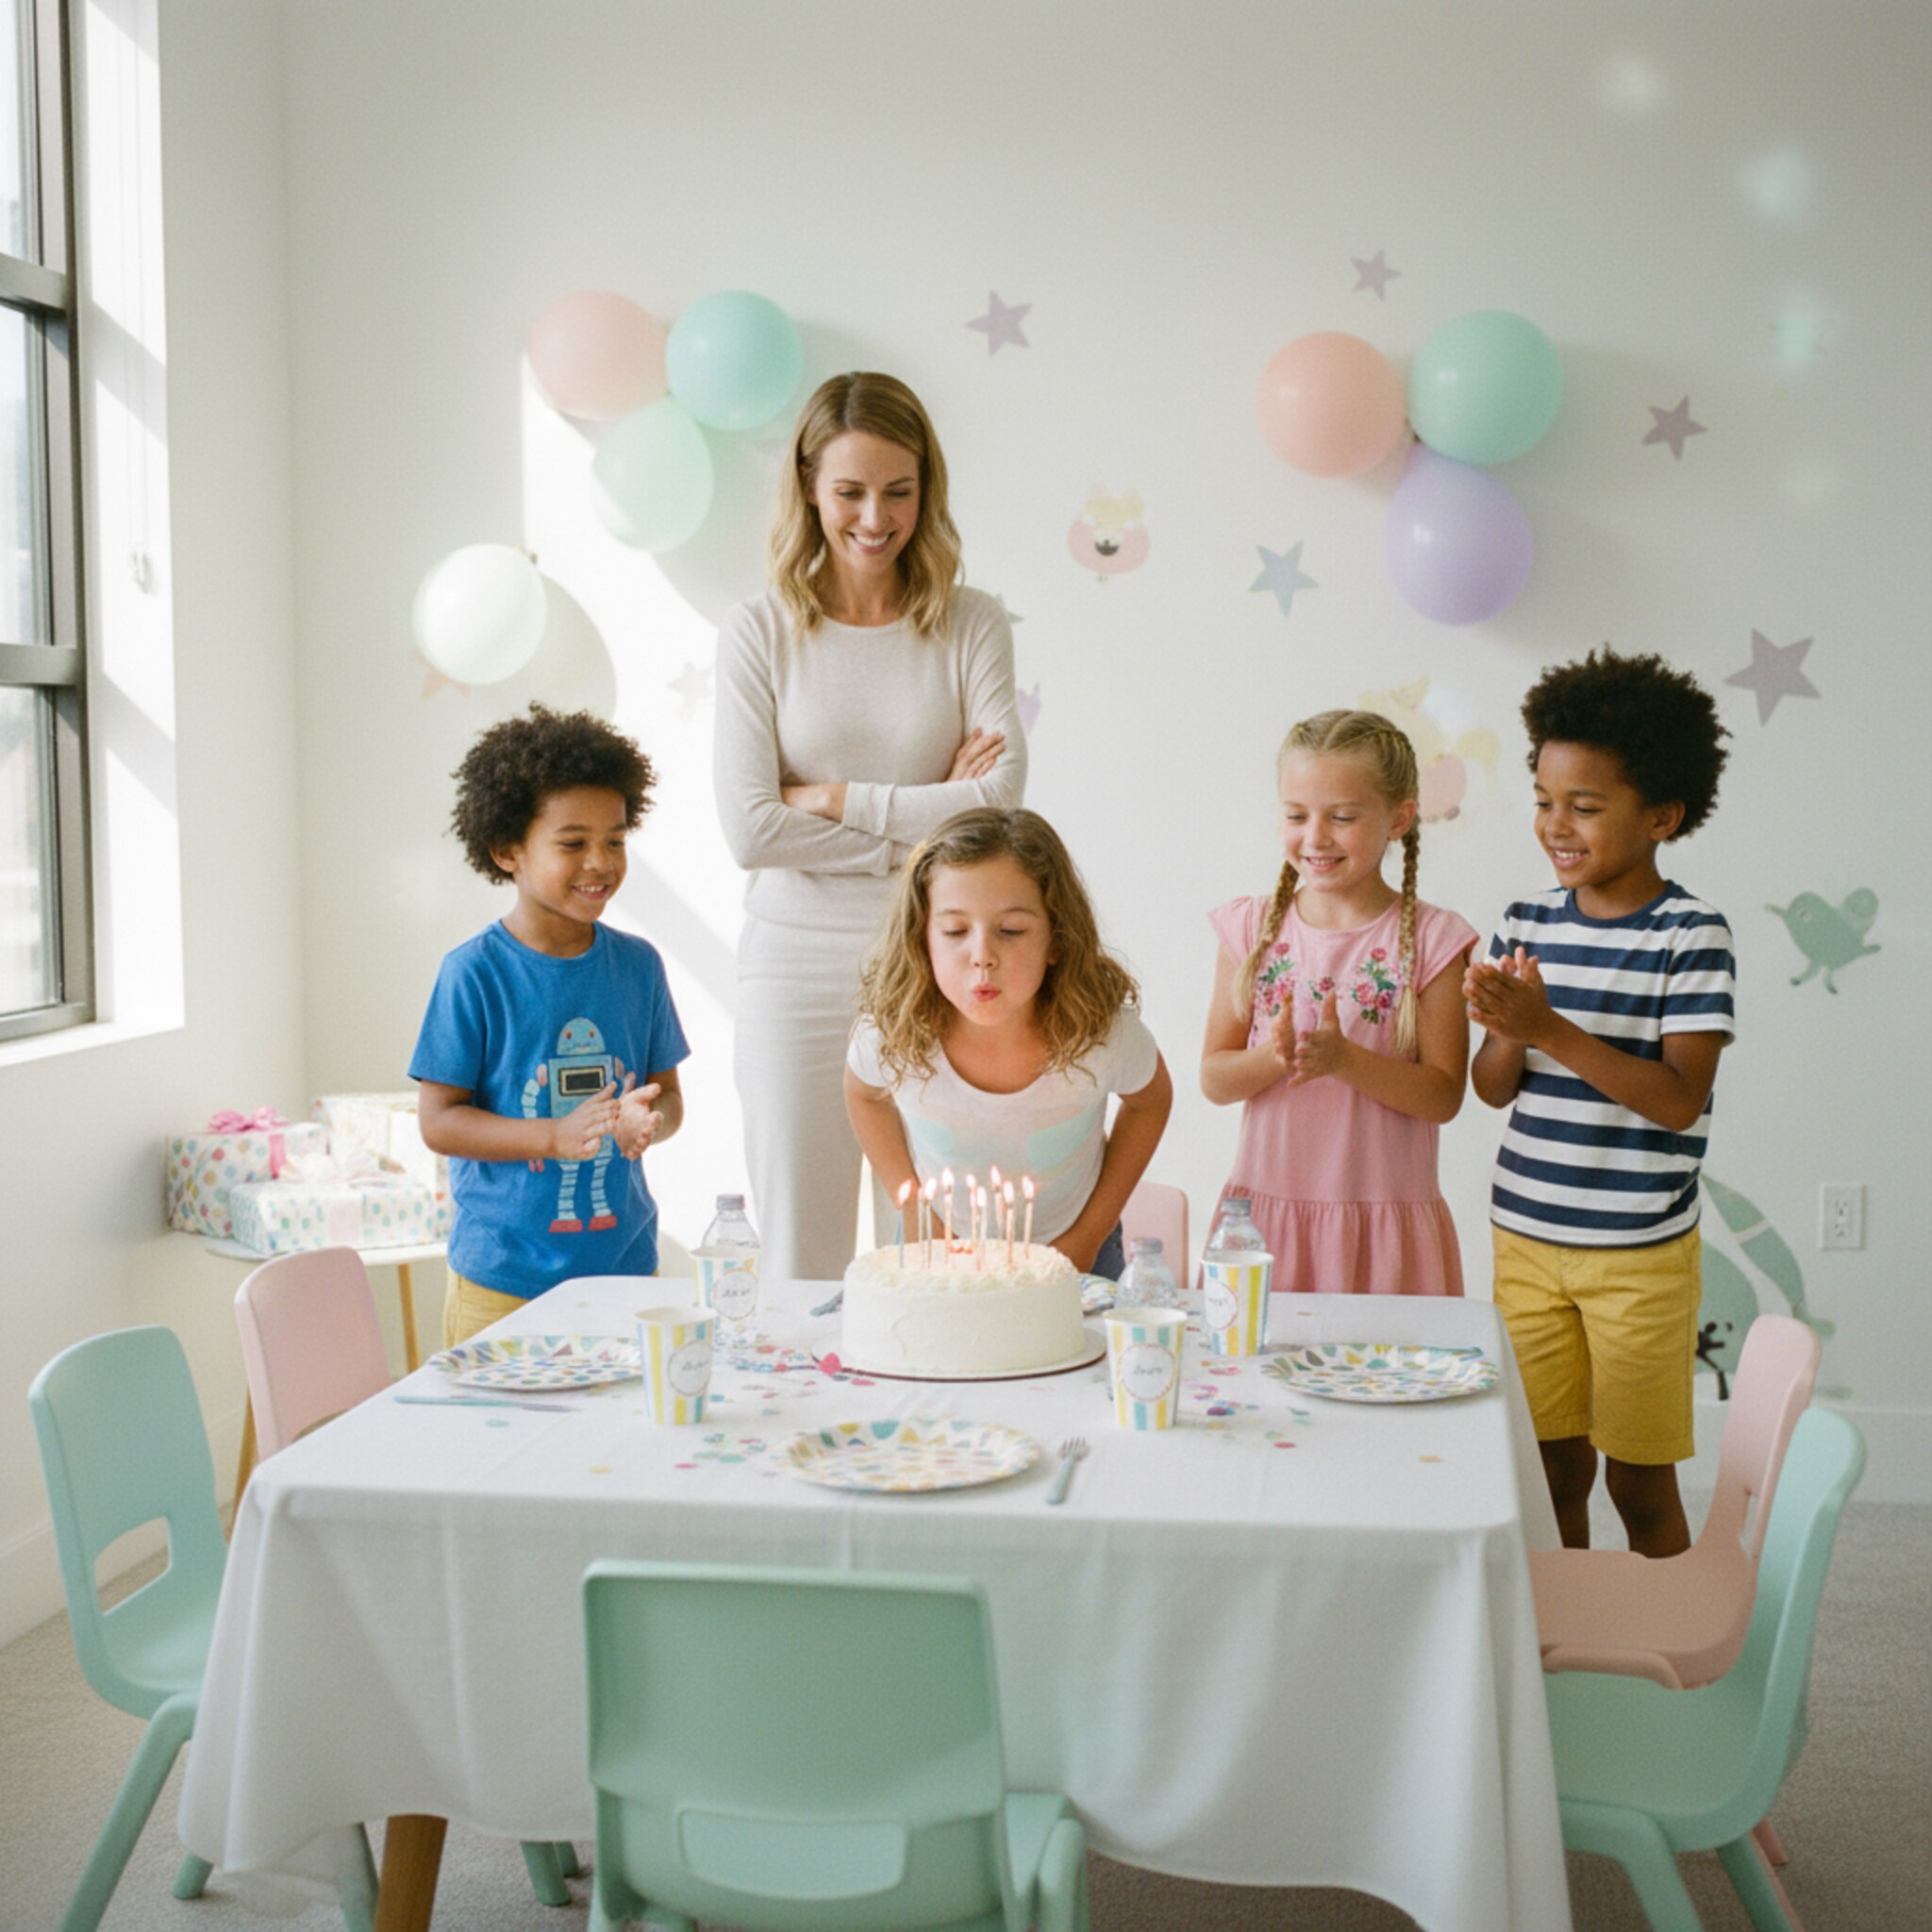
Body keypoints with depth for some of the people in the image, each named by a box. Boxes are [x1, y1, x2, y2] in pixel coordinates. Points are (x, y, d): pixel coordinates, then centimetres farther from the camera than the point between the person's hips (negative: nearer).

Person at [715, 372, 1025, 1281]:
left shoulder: (972, 625, 2)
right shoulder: (760, 634, 0)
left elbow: (1001, 796, -9)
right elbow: (750, 829, -9)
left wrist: (840, 800, -9)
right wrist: (925, 820, -8)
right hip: (798, 966, 0)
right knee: (801, 1257, 7)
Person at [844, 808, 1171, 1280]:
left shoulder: (1104, 1032, -27)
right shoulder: (891, 1033, -27)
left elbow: (1150, 1101, -4)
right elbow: (866, 1095, -1)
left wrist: (1089, 1237, -5)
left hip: (1073, 1257, -1)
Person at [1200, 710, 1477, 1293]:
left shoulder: (1430, 939, -4)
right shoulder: (1251, 928, 3)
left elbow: (1443, 1097, -8)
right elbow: (1214, 1080, 2)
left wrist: (1344, 1058, -22)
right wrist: (1272, 1057, -19)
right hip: (1264, 1212, 2)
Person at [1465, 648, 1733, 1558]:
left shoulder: (1690, 938, -11)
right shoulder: (1528, 924, 3)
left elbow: (1678, 1101, -18)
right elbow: (1492, 1089, 5)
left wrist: (1550, 1029, -25)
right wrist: (1508, 1030, -17)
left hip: (1638, 1256, -4)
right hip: (1526, 1242, 4)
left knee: (1639, 1482, 7)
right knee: (1553, 1466, 13)